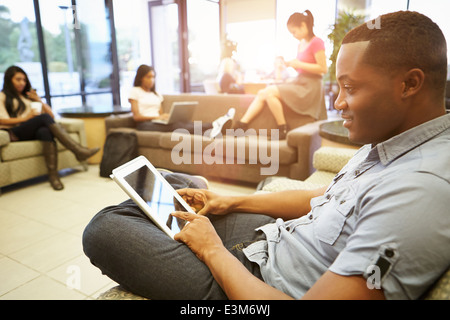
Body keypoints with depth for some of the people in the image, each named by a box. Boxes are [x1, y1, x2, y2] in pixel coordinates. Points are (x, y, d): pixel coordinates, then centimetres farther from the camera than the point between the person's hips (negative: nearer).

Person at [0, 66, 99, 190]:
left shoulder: (28, 96, 31)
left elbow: (51, 114, 22)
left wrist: (39, 100, 7)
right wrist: (26, 118, -13)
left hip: (32, 132, 4)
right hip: (14, 133, -3)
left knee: (45, 132, -37)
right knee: (44, 117, -32)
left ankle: (53, 174, -49)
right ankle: (78, 150, -43)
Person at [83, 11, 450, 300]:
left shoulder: (419, 190, -30)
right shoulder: (386, 142, 2)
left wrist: (213, 251, -16)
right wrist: (230, 202, 6)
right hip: (270, 236, 9)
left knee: (103, 229, -8)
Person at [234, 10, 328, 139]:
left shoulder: (316, 42, -10)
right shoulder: (301, 44, 16)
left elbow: (323, 69, -16)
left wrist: (299, 64, -15)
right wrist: (291, 64, 4)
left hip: (309, 87, -9)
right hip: (298, 83, 9)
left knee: (269, 92, -24)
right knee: (262, 93, -7)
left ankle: (283, 129, -14)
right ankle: (241, 125, -11)